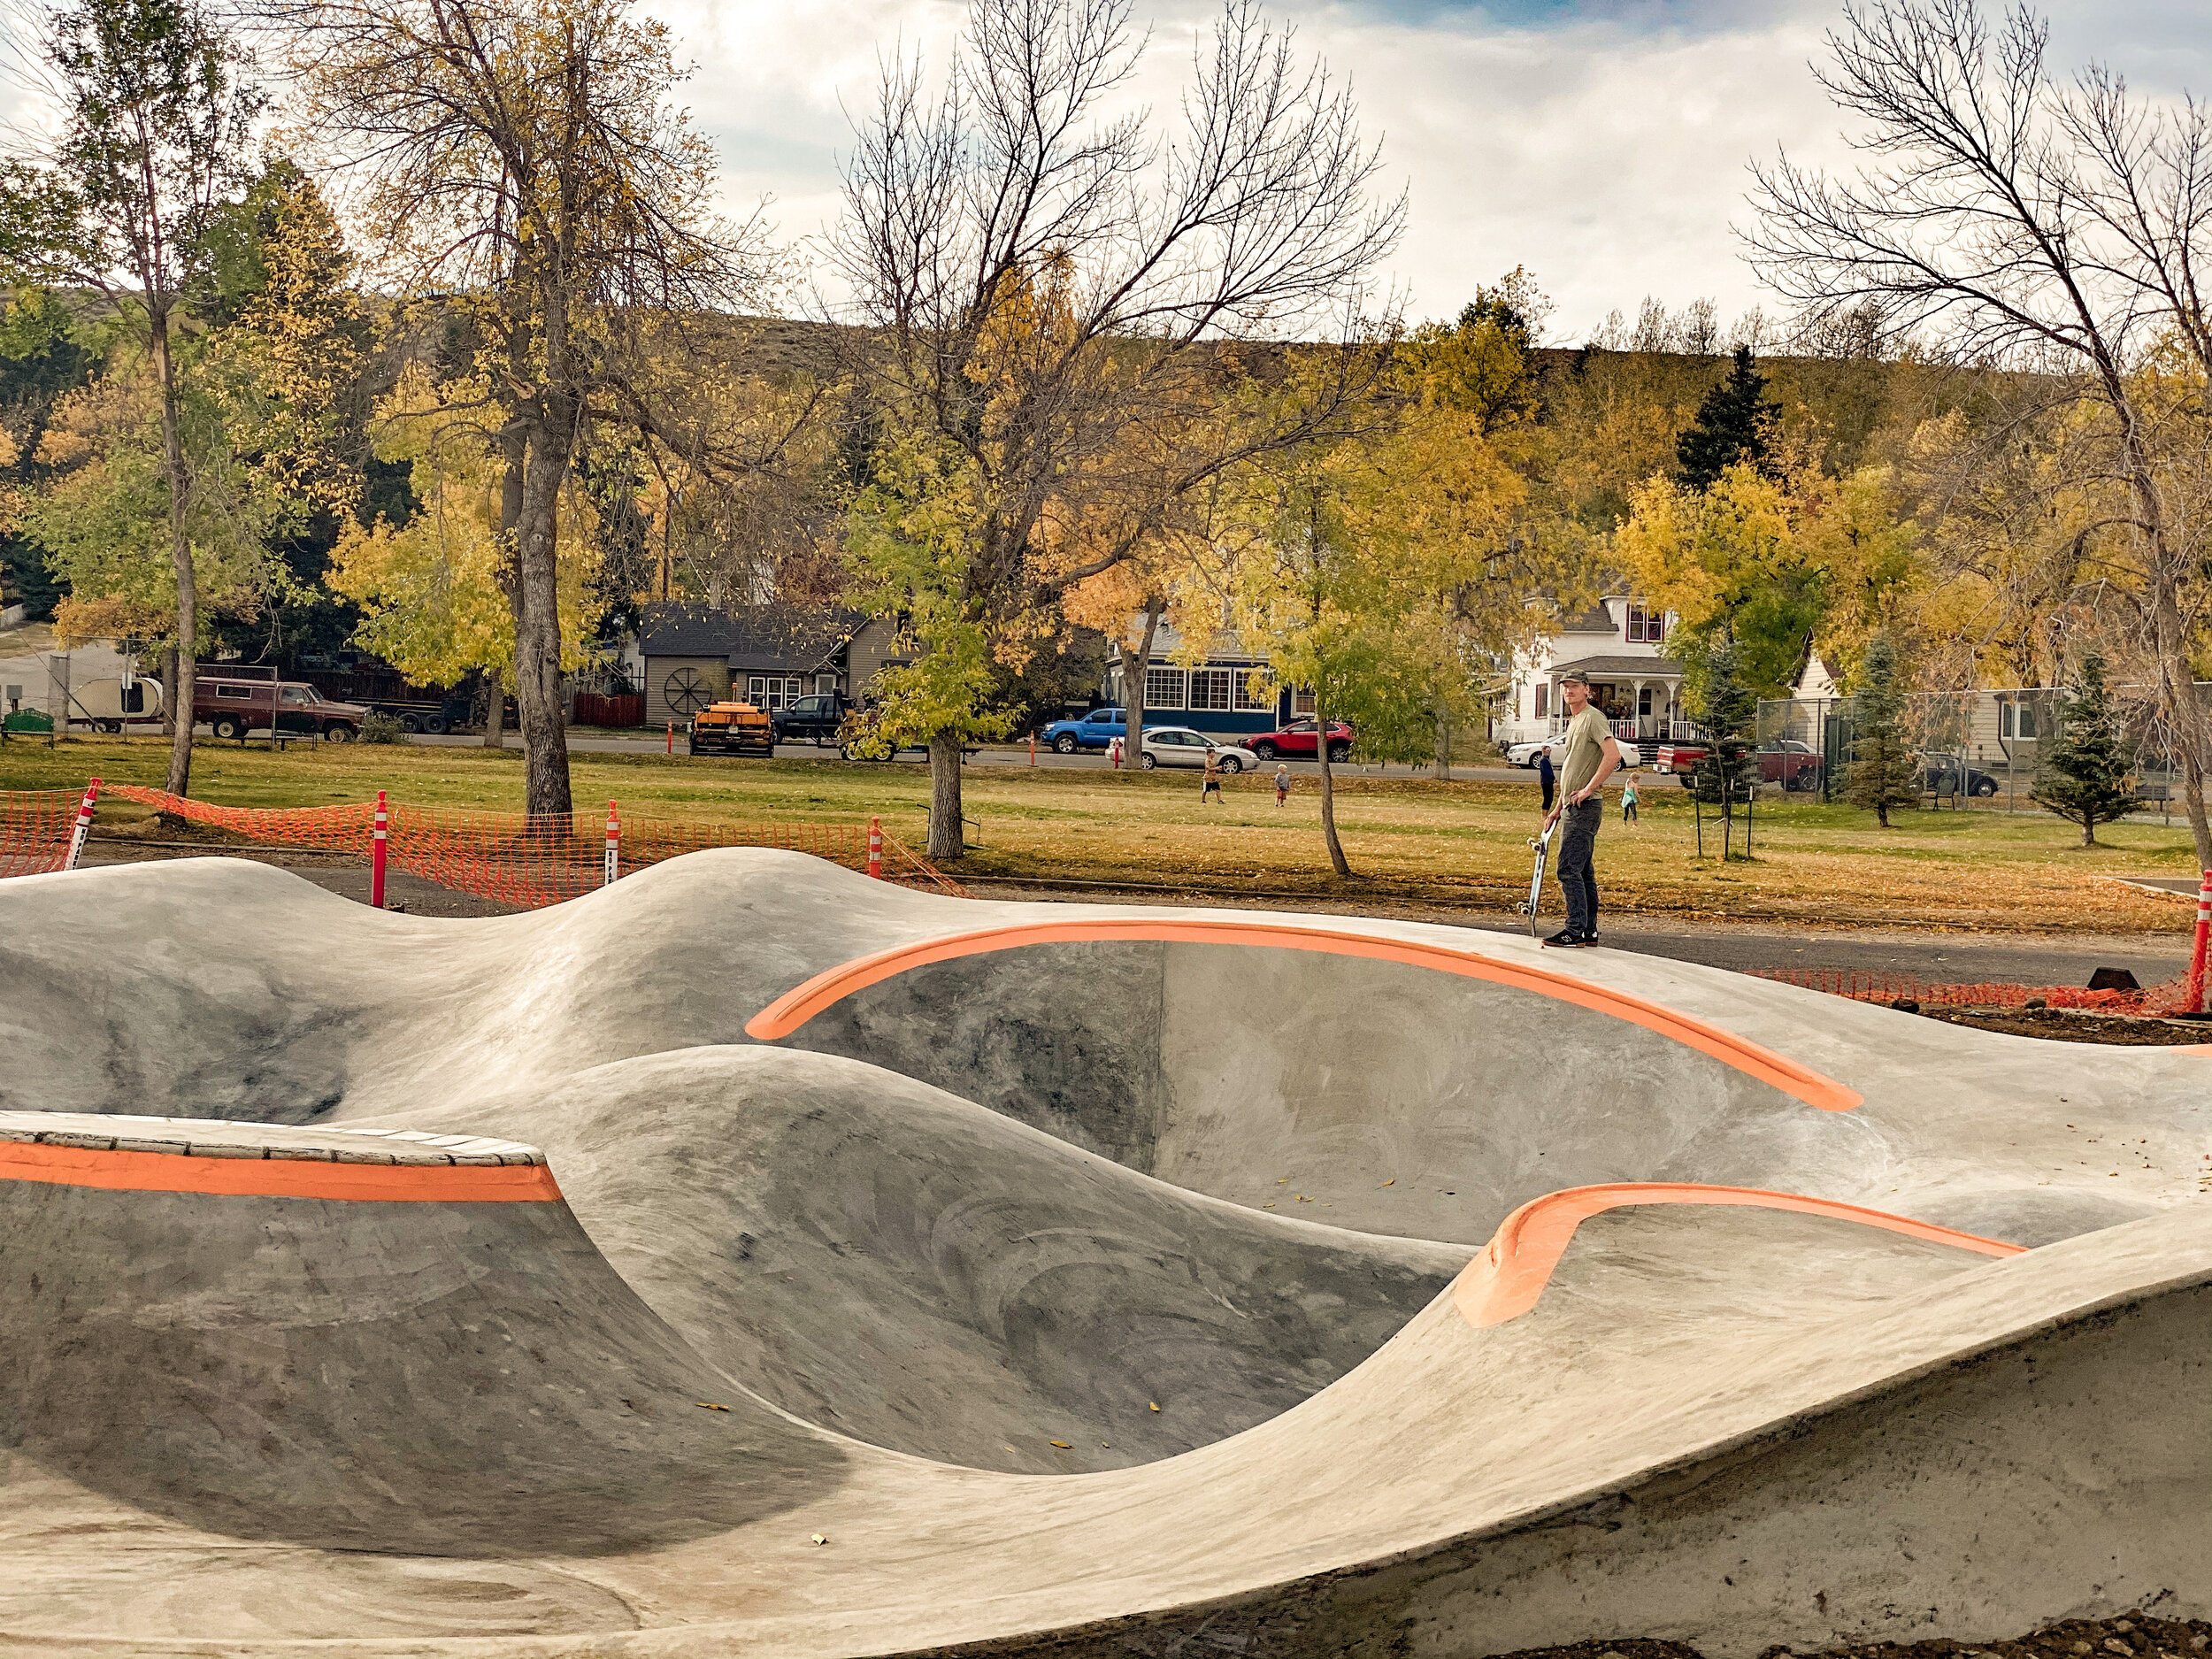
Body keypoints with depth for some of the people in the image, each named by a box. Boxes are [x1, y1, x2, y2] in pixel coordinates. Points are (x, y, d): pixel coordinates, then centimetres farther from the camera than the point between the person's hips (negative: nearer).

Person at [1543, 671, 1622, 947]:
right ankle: (1589, 930, 14)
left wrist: (1588, 789, -22)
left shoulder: (1593, 717, -10)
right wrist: (1558, 807, 26)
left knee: (1568, 869, -13)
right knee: (1584, 872, 11)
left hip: (1585, 806, -10)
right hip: (1572, 807, 10)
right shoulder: (1573, 722, 20)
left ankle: (1575, 930, -13)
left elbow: (1613, 755, -24)